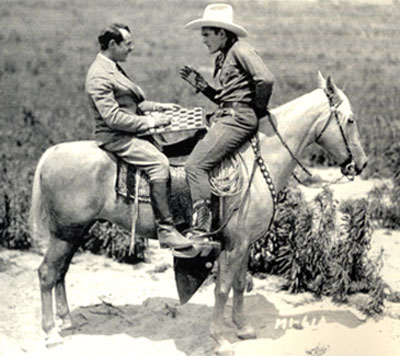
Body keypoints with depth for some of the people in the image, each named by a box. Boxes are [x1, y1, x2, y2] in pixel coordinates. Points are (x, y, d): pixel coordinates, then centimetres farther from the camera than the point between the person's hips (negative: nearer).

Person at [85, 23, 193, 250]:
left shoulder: (113, 68, 17)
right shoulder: (99, 76, -16)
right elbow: (112, 117, -23)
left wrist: (158, 107, 12)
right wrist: (148, 122, -19)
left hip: (130, 132, 10)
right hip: (114, 137, -10)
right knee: (159, 162, -25)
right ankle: (166, 230, -24)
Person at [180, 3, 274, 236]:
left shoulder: (240, 49, -8)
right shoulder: (223, 58, 21)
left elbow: (266, 79, -21)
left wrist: (259, 108, -8)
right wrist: (199, 84, 14)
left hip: (238, 119, -11)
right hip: (225, 118, 11)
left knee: (195, 165, -20)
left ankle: (201, 229, -21)